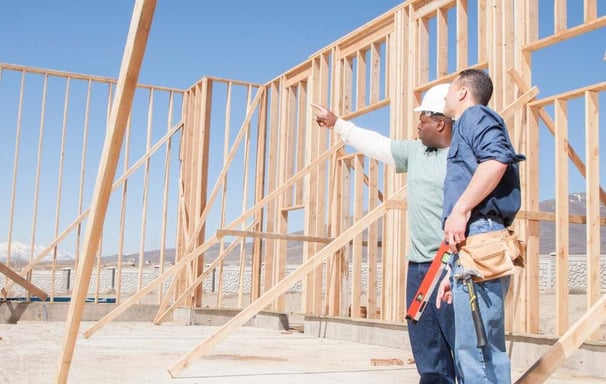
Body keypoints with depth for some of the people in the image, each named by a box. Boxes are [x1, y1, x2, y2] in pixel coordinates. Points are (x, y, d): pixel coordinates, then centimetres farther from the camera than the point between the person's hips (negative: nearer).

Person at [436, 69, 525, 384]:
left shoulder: (475, 116, 5)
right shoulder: (466, 129, 33)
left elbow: (497, 159, -18)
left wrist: (460, 210, -21)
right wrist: (454, 273, 26)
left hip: (479, 235, -10)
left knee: (476, 348, -14)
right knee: (471, 349, 11)